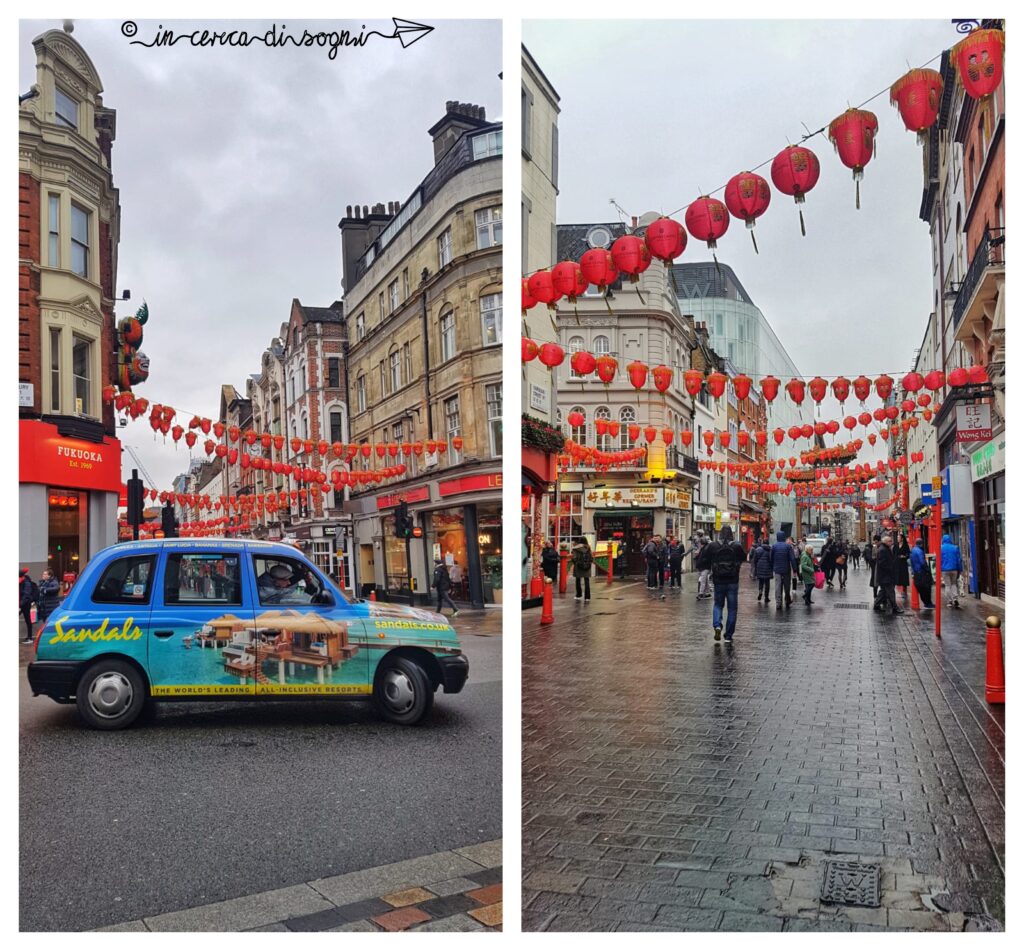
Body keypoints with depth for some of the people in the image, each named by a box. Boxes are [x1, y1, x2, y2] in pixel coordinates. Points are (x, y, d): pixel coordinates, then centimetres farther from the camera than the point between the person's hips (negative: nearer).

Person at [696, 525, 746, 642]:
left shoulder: (712, 546, -7)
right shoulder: (737, 546, -7)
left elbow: (700, 563, -8)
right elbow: (744, 558, 12)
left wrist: (710, 567, 9)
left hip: (718, 581, 0)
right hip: (733, 582, 0)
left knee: (718, 605, 17)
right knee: (732, 608, 10)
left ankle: (717, 625, -10)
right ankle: (728, 635, 11)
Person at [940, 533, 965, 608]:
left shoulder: (941, 548, -3)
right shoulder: (955, 548, 2)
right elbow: (959, 559, 3)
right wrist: (960, 570, 8)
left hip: (945, 570, -2)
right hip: (954, 569, 2)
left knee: (947, 585, 4)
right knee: (954, 584, 16)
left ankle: (949, 601, 1)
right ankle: (955, 598, -3)